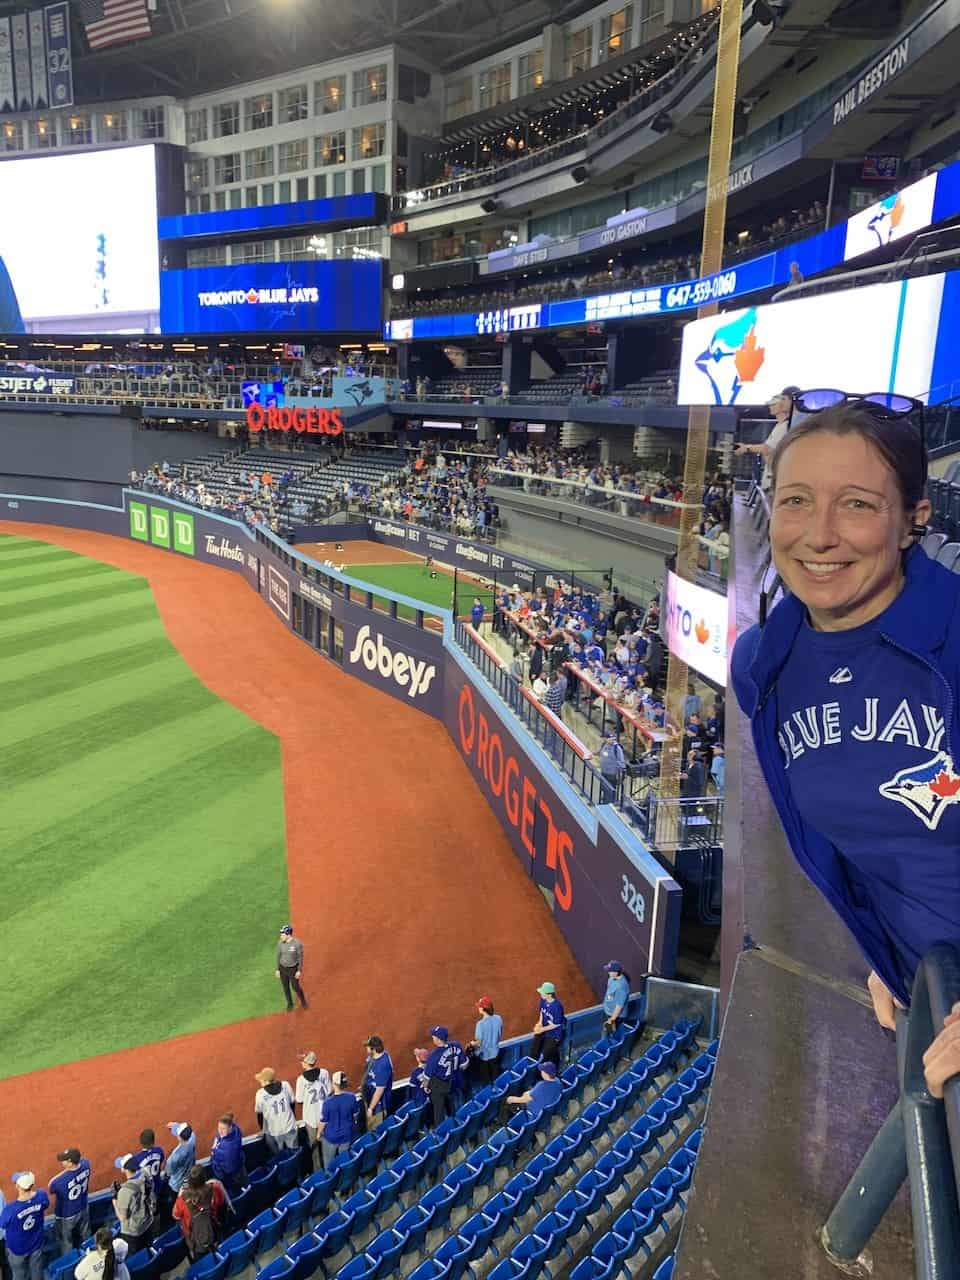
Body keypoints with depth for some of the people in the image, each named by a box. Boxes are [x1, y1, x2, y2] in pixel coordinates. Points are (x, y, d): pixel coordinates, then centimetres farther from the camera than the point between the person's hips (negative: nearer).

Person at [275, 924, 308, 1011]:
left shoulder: (297, 943, -24)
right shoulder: (280, 943, -14)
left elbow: (300, 957, -14)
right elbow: (278, 956, -1)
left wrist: (299, 971, -12)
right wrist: (277, 969, 3)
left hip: (293, 969, -3)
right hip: (282, 968, 3)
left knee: (295, 987, 10)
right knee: (285, 987, 16)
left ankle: (303, 1000, 39)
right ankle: (290, 1004, 40)